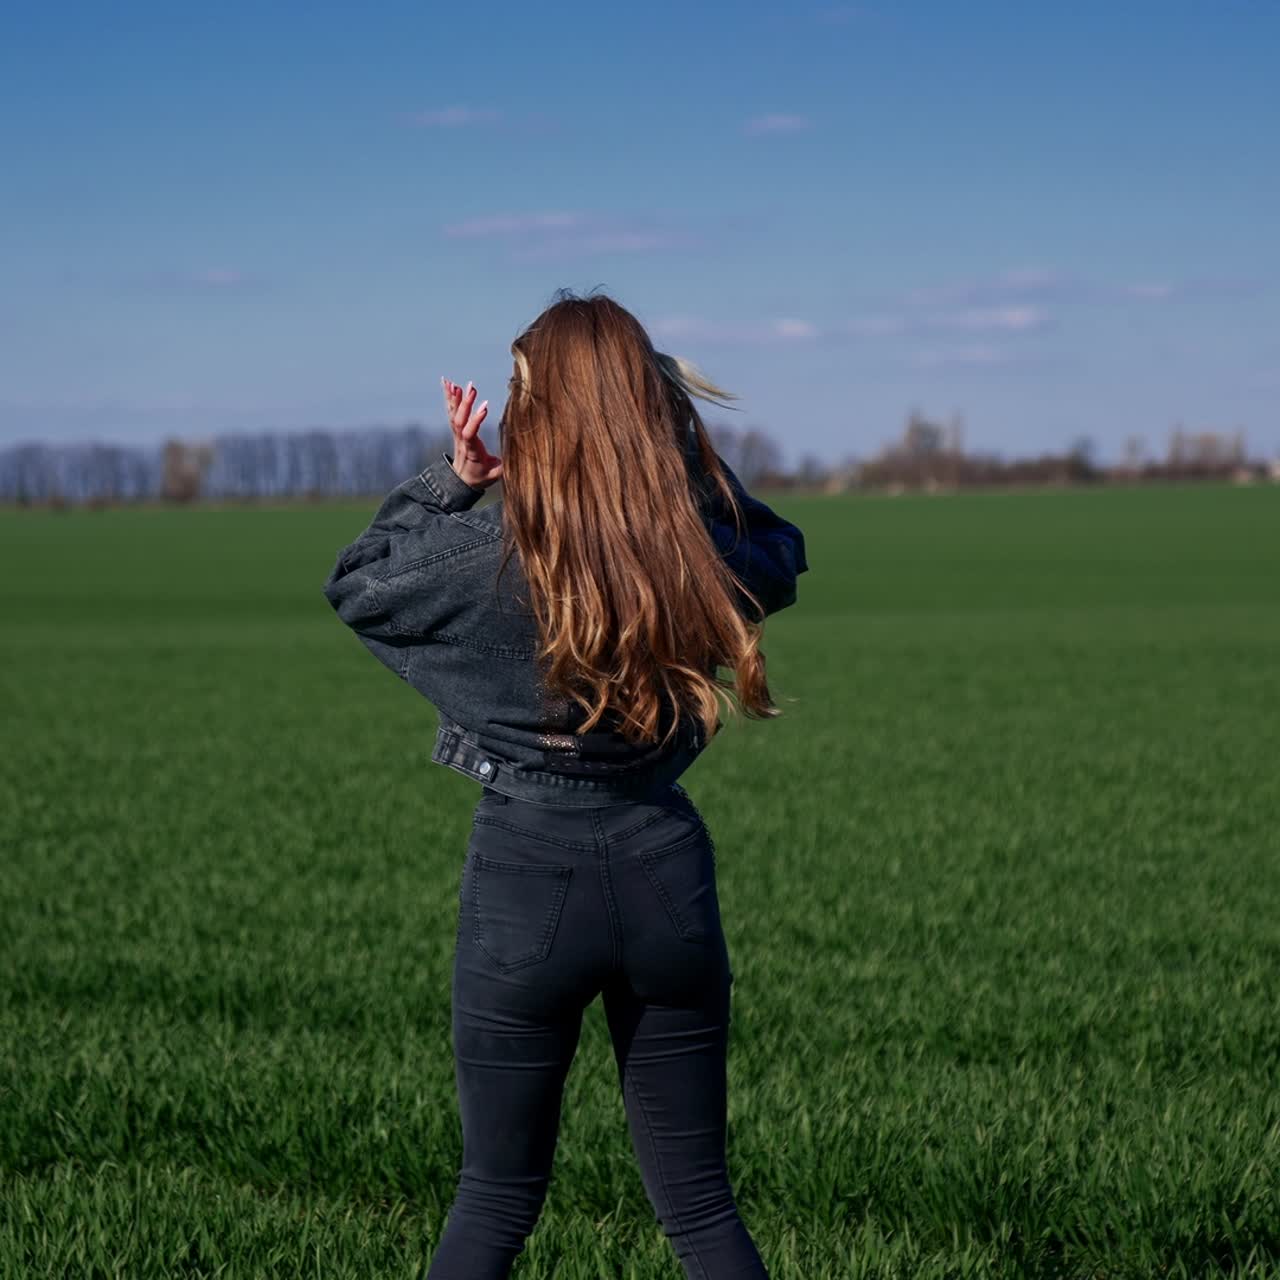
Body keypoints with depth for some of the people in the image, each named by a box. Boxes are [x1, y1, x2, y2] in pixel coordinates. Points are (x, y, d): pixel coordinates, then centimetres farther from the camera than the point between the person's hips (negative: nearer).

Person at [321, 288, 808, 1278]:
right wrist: (687, 440, 11)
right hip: (663, 872, 2)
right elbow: (781, 551, 19)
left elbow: (355, 581, 6)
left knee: (498, 1197, 12)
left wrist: (453, 478, 7)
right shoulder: (704, 556, -6)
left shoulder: (486, 555, -13)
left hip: (527, 875, -2)